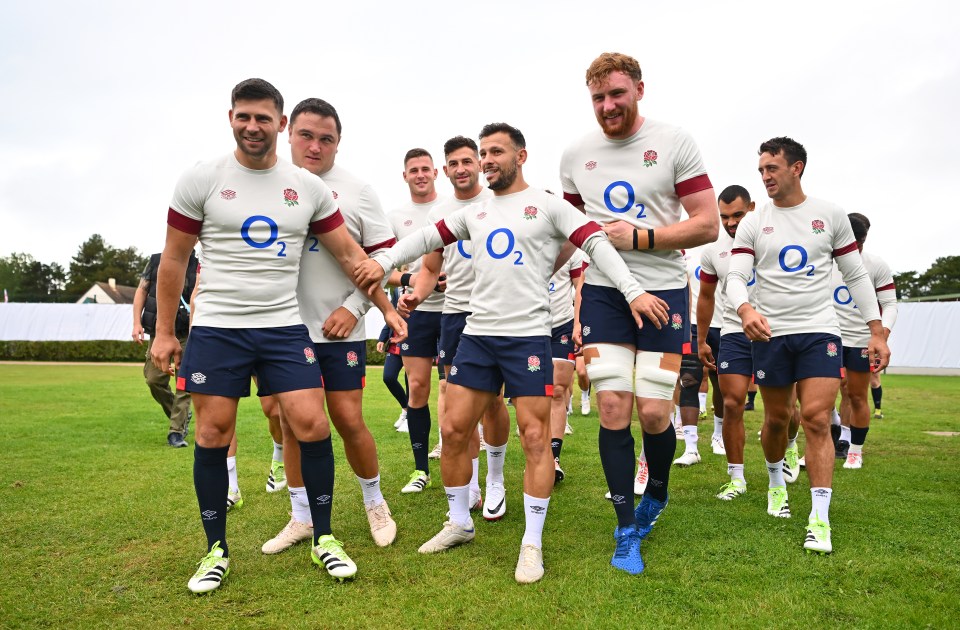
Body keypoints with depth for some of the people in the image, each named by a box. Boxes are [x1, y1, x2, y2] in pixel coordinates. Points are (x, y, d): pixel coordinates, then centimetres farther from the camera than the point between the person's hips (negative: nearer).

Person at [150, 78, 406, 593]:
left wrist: (387, 308, 7)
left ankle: (323, 539, 13)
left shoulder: (309, 187, 5)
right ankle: (216, 551, 22)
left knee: (312, 425, -6)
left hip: (284, 327, 1)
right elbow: (174, 259, 5)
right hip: (216, 328, -1)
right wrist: (164, 332, 3)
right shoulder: (200, 180, 0)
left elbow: (349, 253, 9)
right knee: (213, 435, 3)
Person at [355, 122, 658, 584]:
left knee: (535, 438, -3)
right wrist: (385, 261, 1)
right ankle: (460, 523, 25)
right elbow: (428, 237, 16)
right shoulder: (474, 213, 16)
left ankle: (532, 544, 11)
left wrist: (633, 291, -19)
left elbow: (596, 243, -7)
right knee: (453, 431, 6)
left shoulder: (548, 205, 1)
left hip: (528, 336, -5)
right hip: (476, 335, 5)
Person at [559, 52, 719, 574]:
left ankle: (656, 495, 30)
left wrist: (639, 238, -15)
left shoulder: (674, 143, -2)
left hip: (662, 292, -2)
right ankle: (627, 530, 13)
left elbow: (708, 225, -6)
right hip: (602, 293, 2)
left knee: (653, 413, -4)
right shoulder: (575, 156, 8)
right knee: (612, 409, -3)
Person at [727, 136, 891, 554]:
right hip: (769, 334, 1)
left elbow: (856, 275, 8)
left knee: (816, 420, -9)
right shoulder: (752, 223, 2)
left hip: (819, 331, -1)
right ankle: (776, 481, 38)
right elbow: (736, 277, -7)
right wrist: (745, 309, -30)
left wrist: (877, 331, 4)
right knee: (776, 418, 10)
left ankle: (820, 519, -3)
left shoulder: (830, 215, 4)